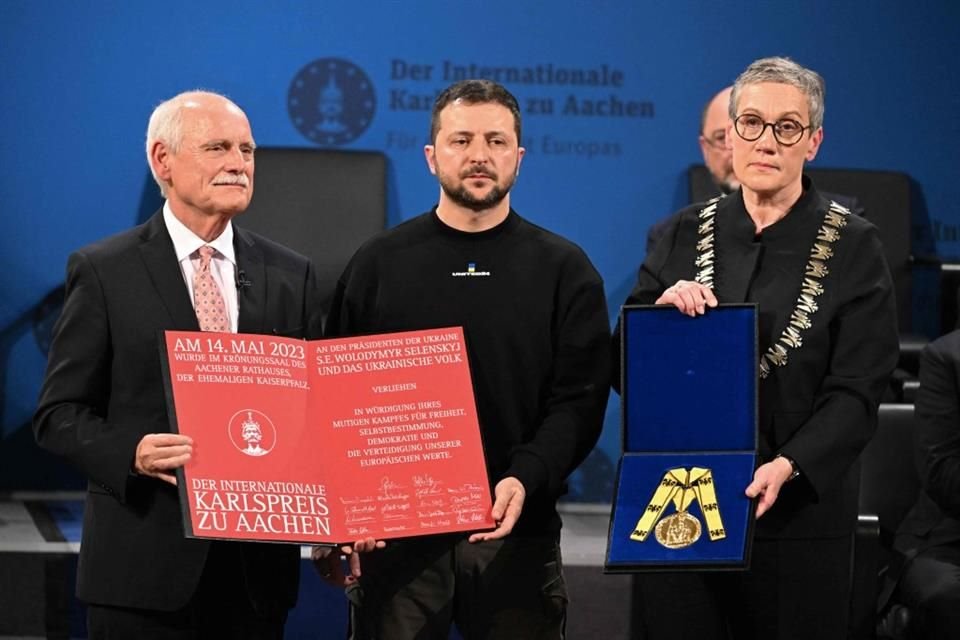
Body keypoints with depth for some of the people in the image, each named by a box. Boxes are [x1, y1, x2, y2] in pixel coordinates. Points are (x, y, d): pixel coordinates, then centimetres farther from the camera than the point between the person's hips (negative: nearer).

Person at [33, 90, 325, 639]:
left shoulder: (292, 276, 10)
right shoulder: (103, 271, 0)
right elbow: (60, 414, -1)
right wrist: (131, 452, -21)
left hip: (259, 566, 3)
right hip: (144, 568, -3)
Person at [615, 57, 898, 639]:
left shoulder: (852, 246, -2)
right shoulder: (688, 233, 7)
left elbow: (857, 392, -7)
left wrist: (787, 467, -22)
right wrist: (662, 310, -13)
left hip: (798, 511, -2)